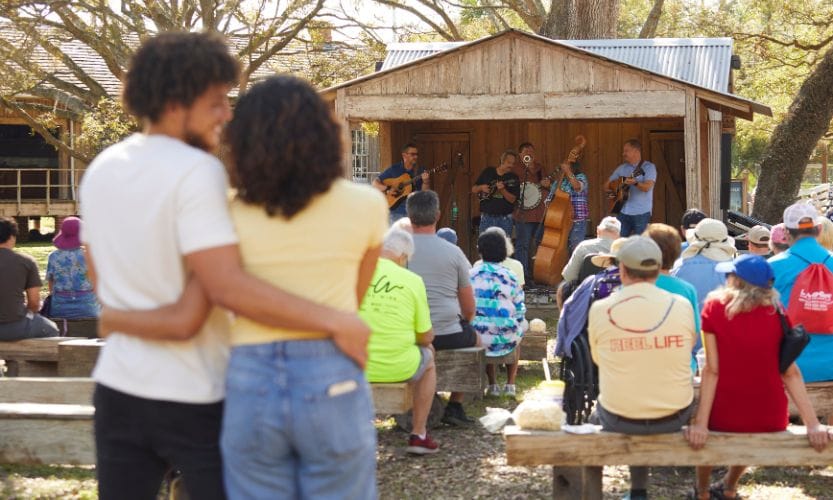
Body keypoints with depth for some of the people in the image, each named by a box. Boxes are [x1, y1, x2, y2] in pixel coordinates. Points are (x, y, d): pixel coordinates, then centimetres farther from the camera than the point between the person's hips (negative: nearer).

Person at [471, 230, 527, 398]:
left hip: (477, 336, 1)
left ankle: (492, 384, 35)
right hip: (505, 339, -1)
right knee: (521, 324, 34)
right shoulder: (509, 277, -5)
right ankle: (510, 384, 35)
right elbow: (520, 312, -1)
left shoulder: (470, 275, -3)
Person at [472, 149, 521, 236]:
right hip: (487, 216, 0)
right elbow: (473, 190, 11)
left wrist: (502, 190, -22)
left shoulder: (513, 178, 2)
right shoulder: (488, 172, 6)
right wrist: (481, 188, -10)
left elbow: (512, 199, -7)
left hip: (505, 218, 0)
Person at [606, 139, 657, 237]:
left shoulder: (649, 167, -3)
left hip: (641, 213, -5)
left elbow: (647, 187, -16)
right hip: (623, 212, 5)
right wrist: (610, 191, 1)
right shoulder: (621, 168, 14)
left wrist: (635, 183, -35)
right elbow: (608, 184, 23)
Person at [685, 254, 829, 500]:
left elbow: (712, 370, -17)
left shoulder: (716, 307, -13)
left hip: (725, 417, -2)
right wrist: (812, 424, -10)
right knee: (746, 437, 38)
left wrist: (700, 423, -17)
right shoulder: (777, 312, -6)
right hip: (771, 420, 2)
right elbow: (791, 373, -10)